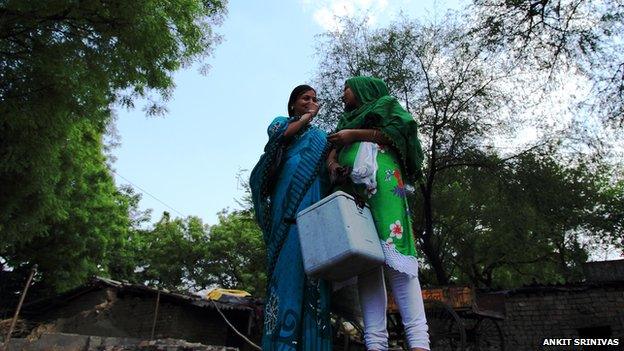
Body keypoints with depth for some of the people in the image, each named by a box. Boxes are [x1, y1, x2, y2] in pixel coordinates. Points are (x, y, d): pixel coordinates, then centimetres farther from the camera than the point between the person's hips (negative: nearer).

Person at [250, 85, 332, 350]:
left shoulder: (322, 135, 35)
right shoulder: (281, 121, 23)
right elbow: (282, 133, -2)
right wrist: (306, 117, 11)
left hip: (318, 201, 4)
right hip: (290, 196, -4)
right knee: (289, 258, -18)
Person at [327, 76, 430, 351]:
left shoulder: (385, 103, 22)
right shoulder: (347, 120, 37)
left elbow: (401, 130, 4)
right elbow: (335, 145, 22)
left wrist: (355, 134, 0)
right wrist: (332, 157, -2)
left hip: (378, 169, -5)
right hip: (349, 181, 5)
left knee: (391, 247, -21)